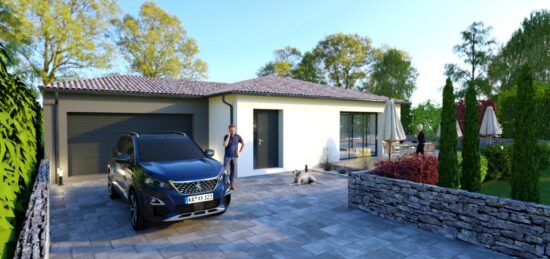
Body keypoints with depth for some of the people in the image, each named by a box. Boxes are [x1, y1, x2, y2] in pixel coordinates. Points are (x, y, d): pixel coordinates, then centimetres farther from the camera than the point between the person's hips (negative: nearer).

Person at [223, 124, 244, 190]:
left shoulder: (238, 137, 0)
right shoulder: (226, 136, -5)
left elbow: (243, 144, 13)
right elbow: (225, 145, -20)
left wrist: (239, 152, 5)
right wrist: (229, 136, -21)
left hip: (234, 156, 2)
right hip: (227, 156, -2)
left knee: (233, 170, 5)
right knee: (226, 170, -6)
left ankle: (232, 184, 14)